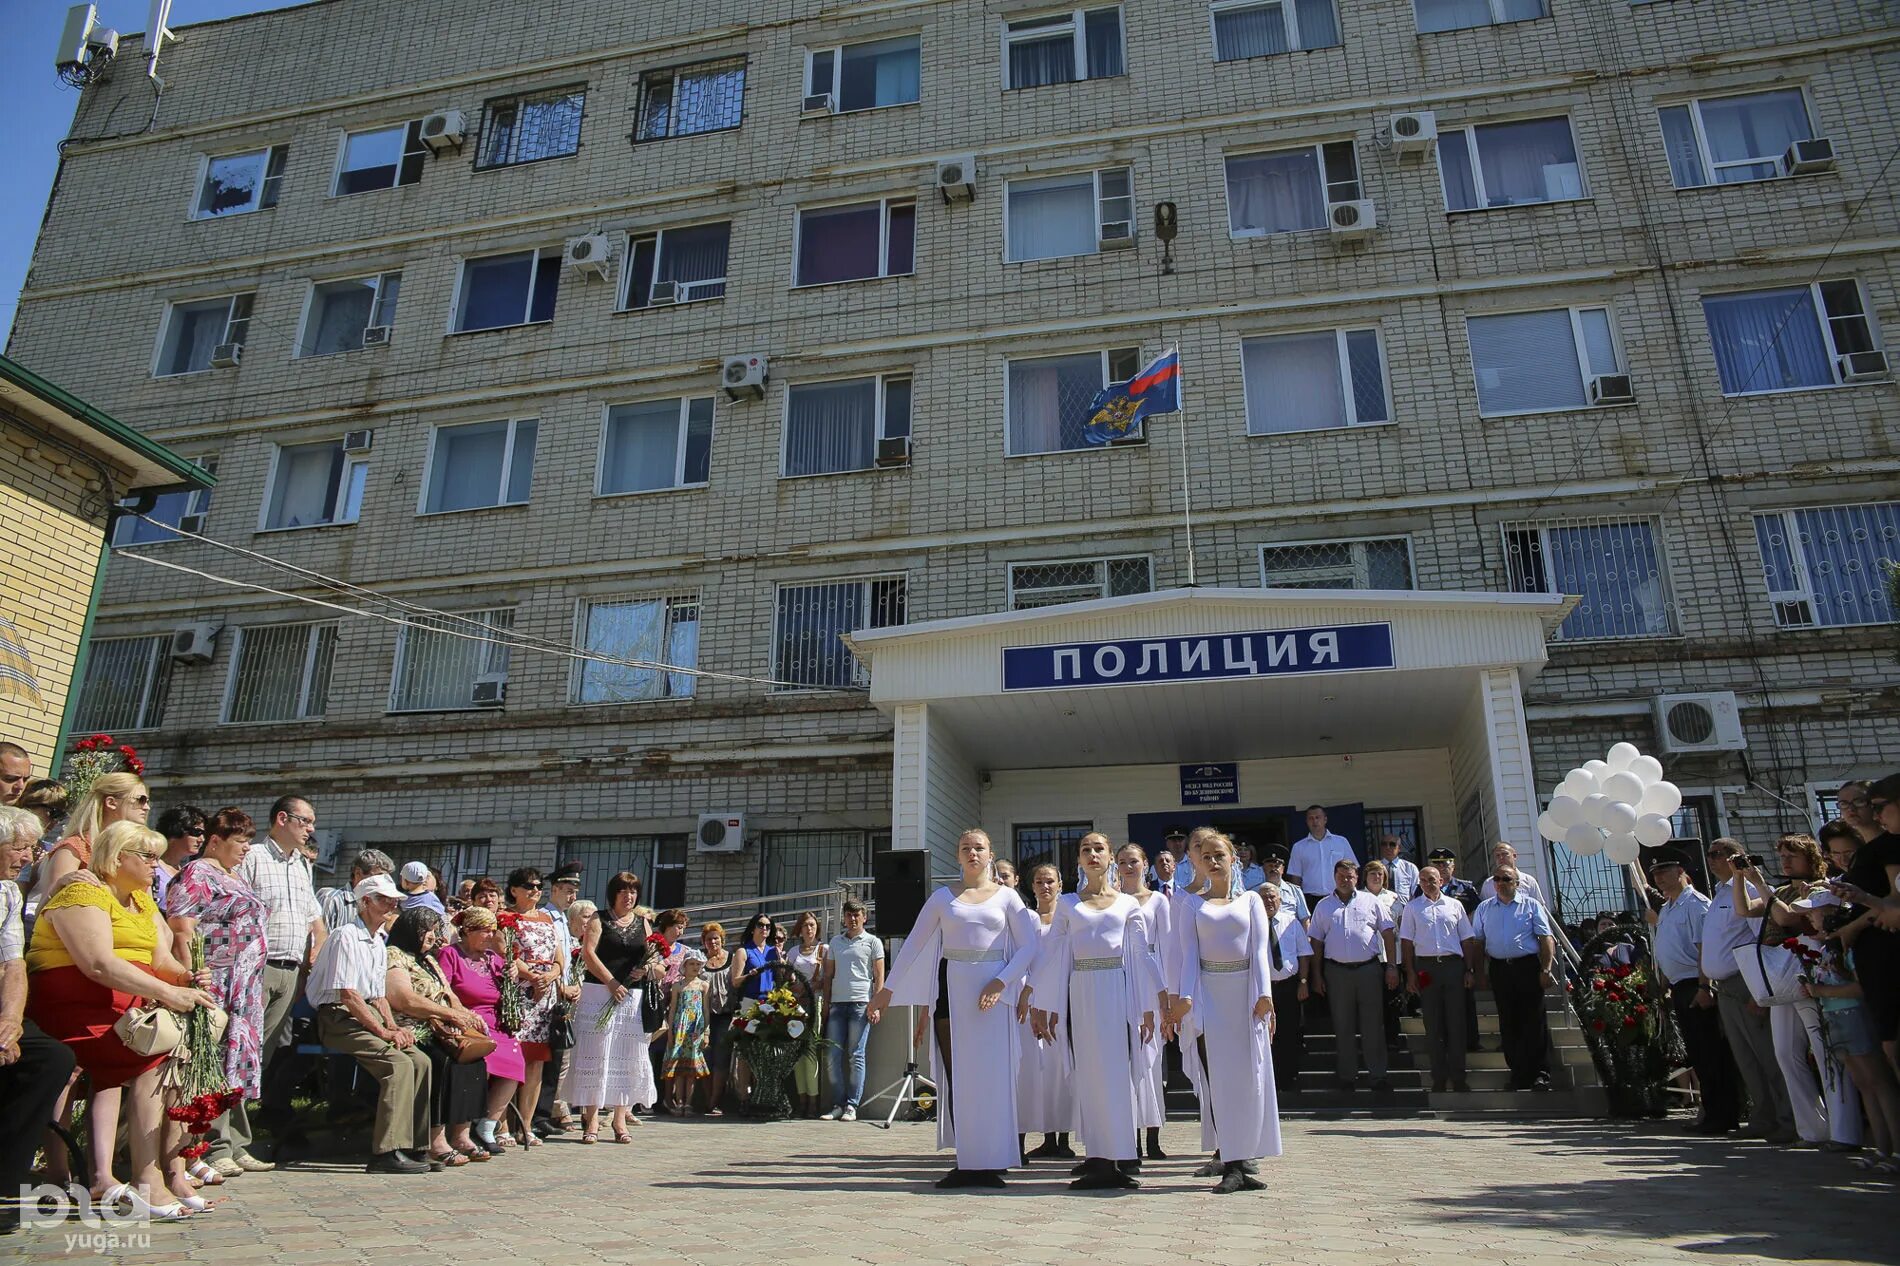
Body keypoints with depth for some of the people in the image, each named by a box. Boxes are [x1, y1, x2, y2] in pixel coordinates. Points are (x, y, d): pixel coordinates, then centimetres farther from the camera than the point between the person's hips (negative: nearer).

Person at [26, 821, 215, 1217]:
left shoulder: (142, 901, 20)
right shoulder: (83, 893, -8)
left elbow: (161, 958, 10)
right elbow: (100, 965, -22)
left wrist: (186, 978, -13)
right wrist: (167, 993, -26)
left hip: (126, 1005, 9)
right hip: (72, 1005, -9)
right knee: (154, 1063, -22)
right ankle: (147, 1183, -22)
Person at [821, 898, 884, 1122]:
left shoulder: (872, 942, 6)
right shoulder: (835, 942, 17)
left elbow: (879, 977, 3)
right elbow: (828, 975, 18)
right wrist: (826, 1003, 10)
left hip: (860, 1003, -4)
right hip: (837, 1003, 4)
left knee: (856, 1056, -3)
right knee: (834, 1056, 1)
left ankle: (852, 1106, 1)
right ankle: (838, 1104, 9)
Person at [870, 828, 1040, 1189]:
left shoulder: (1006, 896, 7)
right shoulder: (943, 897, 11)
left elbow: (1029, 945, 1)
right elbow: (914, 944, 11)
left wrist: (1000, 983, -12)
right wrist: (886, 990, 7)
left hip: (991, 990, -1)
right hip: (953, 987, 2)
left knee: (990, 1076, -3)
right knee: (955, 1077, 0)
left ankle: (990, 1162, 6)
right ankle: (966, 1162, 7)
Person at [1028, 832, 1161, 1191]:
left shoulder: (1128, 903, 8)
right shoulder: (1067, 904, 10)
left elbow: (1142, 954, 6)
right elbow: (1050, 954, 9)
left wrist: (1148, 1008, 2)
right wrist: (1038, 1006, 6)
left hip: (1117, 989, -1)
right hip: (1080, 991, 1)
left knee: (1117, 1069, -3)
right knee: (1088, 1073, 1)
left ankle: (1122, 1159, 3)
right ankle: (1099, 1157, 7)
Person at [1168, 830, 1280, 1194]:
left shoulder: (1251, 899, 11)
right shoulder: (1192, 905, 11)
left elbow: (1260, 948, 4)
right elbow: (1189, 952, 4)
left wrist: (1264, 993, -8)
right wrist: (1185, 997, -8)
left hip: (1244, 990, 1)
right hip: (1209, 993, -1)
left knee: (1249, 1074, 0)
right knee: (1218, 1077, -6)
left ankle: (1245, 1154, 12)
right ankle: (1232, 1164, -5)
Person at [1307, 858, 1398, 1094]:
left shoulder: (1371, 901, 6)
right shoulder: (1323, 906, 9)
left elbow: (1388, 935, 6)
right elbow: (1316, 942, 9)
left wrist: (1391, 966, -2)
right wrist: (1317, 975, 4)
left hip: (1369, 969, -1)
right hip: (1337, 971, 1)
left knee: (1373, 1025, 2)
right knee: (1343, 1026, 8)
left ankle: (1378, 1075, 9)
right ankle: (1347, 1074, 17)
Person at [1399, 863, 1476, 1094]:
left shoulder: (1454, 905, 9)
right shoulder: (1412, 907, 6)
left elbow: (1467, 940, 10)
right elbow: (1406, 942, 4)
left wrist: (1470, 970, 3)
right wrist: (1410, 973, -2)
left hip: (1453, 964, 1)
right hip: (1426, 966, 0)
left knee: (1456, 1022, 2)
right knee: (1433, 1025, 4)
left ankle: (1458, 1077, 9)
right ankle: (1439, 1078, 12)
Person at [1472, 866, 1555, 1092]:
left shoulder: (1531, 906, 5)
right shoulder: (1484, 908, 12)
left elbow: (1546, 938, 0)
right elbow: (1478, 942, 13)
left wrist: (1546, 969, -9)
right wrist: (1480, 971, 7)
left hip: (1527, 966, -3)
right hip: (1499, 969, 3)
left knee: (1534, 1020, -4)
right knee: (1508, 1022, 6)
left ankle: (1540, 1073, 2)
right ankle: (1518, 1073, 15)